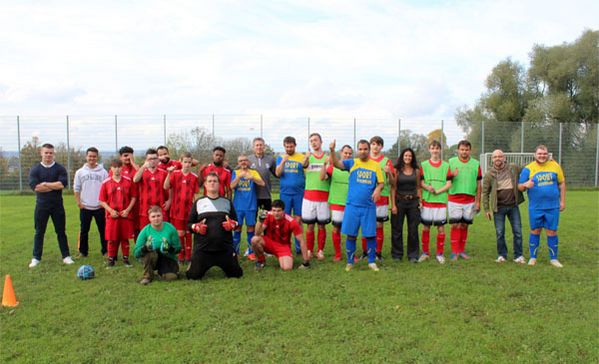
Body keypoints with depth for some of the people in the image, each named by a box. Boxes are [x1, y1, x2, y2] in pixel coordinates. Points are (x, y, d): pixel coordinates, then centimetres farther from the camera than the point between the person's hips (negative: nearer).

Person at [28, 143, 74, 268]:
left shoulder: (60, 169, 0)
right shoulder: (35, 169, 1)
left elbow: (62, 184, -15)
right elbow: (35, 187, -14)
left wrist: (45, 184, -12)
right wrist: (54, 186, -13)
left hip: (57, 205, 0)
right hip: (41, 205, 0)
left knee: (61, 231, 7)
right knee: (39, 232, 8)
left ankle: (66, 256, 13)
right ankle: (36, 258, 17)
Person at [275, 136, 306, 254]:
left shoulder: (302, 157, 4)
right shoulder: (280, 158, 9)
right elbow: (278, 173, -3)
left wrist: (305, 161, -20)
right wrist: (283, 161, -17)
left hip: (299, 193, -1)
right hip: (285, 193, 1)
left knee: (298, 220, 2)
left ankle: (298, 246, 9)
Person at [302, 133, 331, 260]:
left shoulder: (328, 157, 7)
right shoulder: (308, 157, 7)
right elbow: (304, 165, -14)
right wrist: (307, 157, -35)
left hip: (324, 195, 0)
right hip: (309, 195, 0)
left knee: (322, 225, 4)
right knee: (310, 225, 4)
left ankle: (320, 251, 15)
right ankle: (309, 251, 14)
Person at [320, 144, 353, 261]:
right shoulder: (333, 166, 2)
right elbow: (322, 177, -11)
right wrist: (324, 164, -23)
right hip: (336, 202, -1)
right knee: (336, 228, 5)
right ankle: (337, 254, 16)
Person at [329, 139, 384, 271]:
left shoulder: (376, 165, 6)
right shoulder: (352, 163, 2)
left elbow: (381, 182, 6)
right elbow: (336, 164, -13)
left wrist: (378, 189, -16)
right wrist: (332, 151, -30)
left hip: (369, 206, 1)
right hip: (352, 205, 0)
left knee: (370, 235, 4)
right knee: (350, 235, 5)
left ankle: (372, 262, 20)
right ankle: (350, 262, 20)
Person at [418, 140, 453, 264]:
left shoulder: (446, 165, 7)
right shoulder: (424, 165, 7)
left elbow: (449, 183, 1)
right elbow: (421, 182, 3)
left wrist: (438, 191, -13)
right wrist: (428, 188, -17)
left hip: (441, 201, 0)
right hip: (427, 200, 0)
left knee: (441, 227, 1)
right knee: (425, 227, 5)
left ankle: (440, 254, 13)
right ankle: (425, 252, 17)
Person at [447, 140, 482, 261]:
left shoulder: (476, 164, 7)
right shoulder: (451, 162, 2)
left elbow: (479, 184, 8)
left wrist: (478, 201, 5)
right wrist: (452, 175, -18)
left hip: (470, 200, 2)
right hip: (454, 200, -2)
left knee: (464, 225, 8)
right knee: (455, 225, -5)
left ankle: (462, 250, 18)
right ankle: (454, 251, 1)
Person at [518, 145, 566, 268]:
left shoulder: (555, 165, 3)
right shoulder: (528, 168, -2)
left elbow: (562, 183, 10)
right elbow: (519, 187, 0)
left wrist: (562, 201, 7)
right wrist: (525, 185, -23)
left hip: (553, 207, 1)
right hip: (535, 208, -1)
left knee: (552, 232, 6)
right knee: (535, 231, 8)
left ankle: (553, 258, 19)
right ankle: (533, 257, 20)